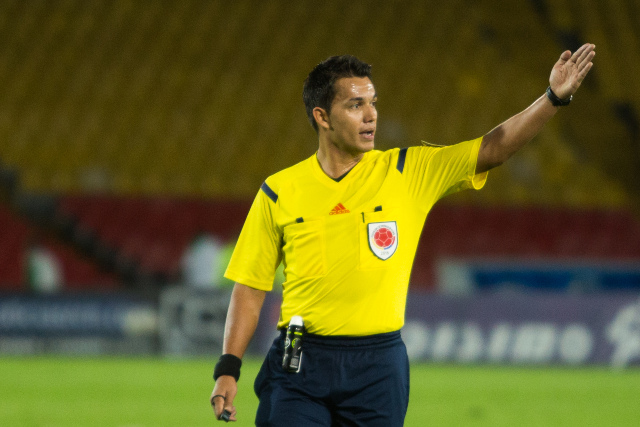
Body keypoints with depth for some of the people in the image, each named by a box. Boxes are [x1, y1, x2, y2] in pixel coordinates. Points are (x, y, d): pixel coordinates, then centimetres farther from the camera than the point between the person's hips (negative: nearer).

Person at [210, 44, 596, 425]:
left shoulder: (409, 173, 3)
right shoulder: (279, 192, 2)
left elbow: (494, 148, -4)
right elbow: (251, 287, 6)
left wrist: (554, 98, -18)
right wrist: (228, 369, 0)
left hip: (377, 366, 1)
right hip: (299, 363, 0)